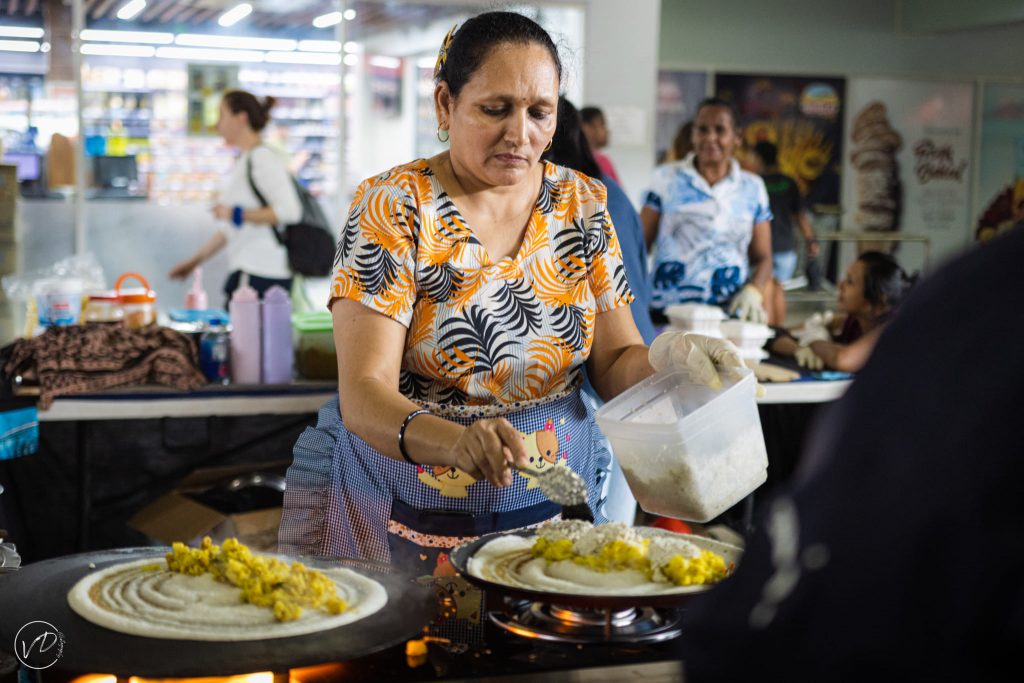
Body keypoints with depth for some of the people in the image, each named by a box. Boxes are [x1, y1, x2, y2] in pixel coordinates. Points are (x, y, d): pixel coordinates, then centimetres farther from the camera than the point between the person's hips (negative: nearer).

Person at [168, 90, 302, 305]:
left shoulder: (263, 158, -8)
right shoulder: (242, 162, 21)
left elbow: (289, 211, -20)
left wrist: (237, 214, -14)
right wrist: (194, 261, 25)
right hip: (248, 272, 9)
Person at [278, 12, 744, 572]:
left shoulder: (582, 204, 3)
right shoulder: (393, 206, -10)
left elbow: (613, 365, 6)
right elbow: (363, 397, -18)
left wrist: (662, 358, -17)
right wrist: (456, 442, -38)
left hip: (554, 501, 3)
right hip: (410, 519, -3)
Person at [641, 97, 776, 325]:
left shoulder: (753, 188, 10)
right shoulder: (666, 178, 5)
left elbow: (762, 257, 12)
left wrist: (753, 291, -7)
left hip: (731, 315, 1)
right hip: (667, 314, -1)